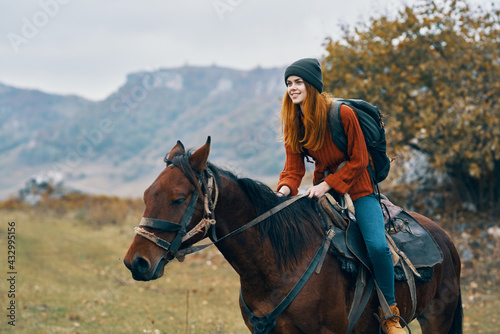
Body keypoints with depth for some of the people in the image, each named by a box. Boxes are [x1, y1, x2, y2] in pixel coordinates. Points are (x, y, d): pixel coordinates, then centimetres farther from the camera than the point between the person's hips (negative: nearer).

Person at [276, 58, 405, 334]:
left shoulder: (343, 114, -18)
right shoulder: (292, 123, -2)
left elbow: (358, 161, -14)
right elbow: (294, 166, -2)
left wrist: (328, 184, -23)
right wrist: (285, 188, -23)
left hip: (357, 185, -5)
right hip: (323, 186, 5)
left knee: (377, 245, -23)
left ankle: (390, 311, -5)